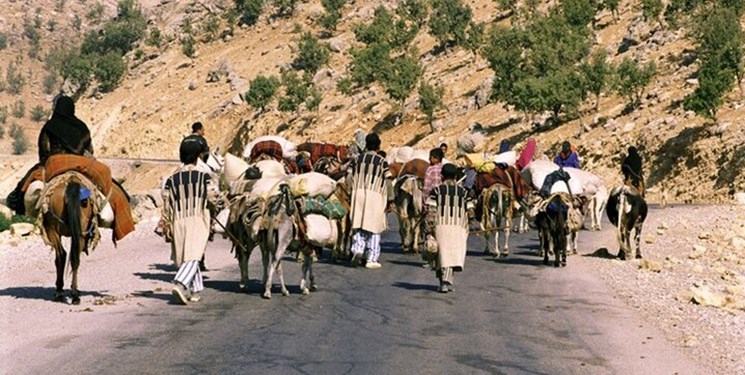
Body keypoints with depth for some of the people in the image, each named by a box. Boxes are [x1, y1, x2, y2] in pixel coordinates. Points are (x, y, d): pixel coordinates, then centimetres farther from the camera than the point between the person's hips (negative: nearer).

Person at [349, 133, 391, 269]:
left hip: (358, 194, 2)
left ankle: (358, 248, -15)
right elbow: (388, 182, -3)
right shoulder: (382, 161, -3)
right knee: (374, 228, 4)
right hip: (375, 196, -2)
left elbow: (352, 178, 8)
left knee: (358, 225, 10)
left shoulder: (358, 159, 6)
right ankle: (372, 259, 3)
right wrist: (390, 199, 6)